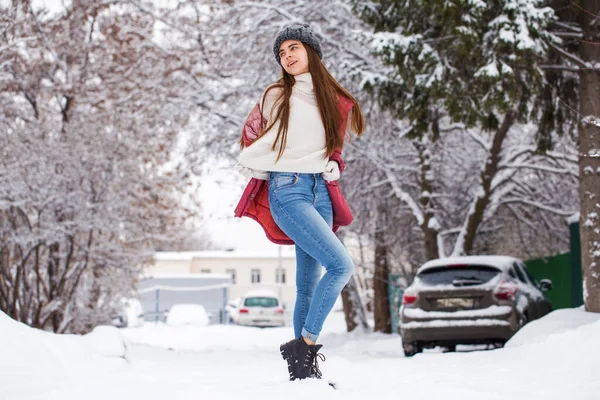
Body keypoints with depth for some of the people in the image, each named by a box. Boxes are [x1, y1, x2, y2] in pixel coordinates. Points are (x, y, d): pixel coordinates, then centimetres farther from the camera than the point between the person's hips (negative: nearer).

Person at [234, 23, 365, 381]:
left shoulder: (336, 101, 13)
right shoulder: (277, 96, 3)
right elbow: (251, 135, 13)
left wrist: (332, 165, 10)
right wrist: (257, 165, 7)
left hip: (321, 192, 5)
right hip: (287, 191, -5)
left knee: (308, 283, 4)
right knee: (341, 264, -21)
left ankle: (304, 364, 8)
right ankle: (305, 345, -14)